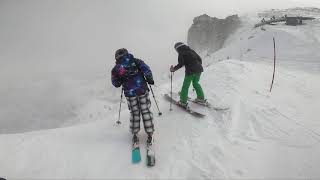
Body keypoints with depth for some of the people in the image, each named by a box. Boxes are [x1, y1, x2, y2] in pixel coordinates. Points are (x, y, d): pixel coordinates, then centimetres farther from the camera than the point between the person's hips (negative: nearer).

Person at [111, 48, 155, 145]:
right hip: (142, 90, -1)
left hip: (130, 93, 1)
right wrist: (150, 80, 5)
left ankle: (135, 134, 23)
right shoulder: (136, 61, 0)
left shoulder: (116, 68, 3)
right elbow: (147, 71, -11)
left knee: (134, 113, 16)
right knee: (145, 111, 8)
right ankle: (149, 134, 13)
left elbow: (116, 84, 7)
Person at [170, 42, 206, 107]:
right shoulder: (191, 51, 16)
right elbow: (199, 59, 18)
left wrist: (174, 69, -3)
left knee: (185, 86, 3)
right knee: (196, 83, 24)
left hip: (190, 71, -7)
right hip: (199, 69, 7)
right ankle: (201, 98, 30)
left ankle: (183, 102, 5)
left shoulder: (181, 54, -2)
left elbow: (181, 64, -14)